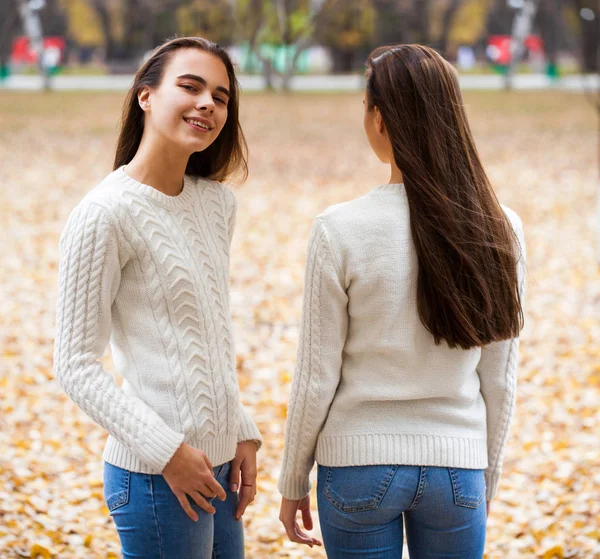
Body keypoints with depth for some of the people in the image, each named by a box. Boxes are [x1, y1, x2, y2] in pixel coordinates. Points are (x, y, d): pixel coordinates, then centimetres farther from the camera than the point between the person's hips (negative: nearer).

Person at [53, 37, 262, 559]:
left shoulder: (218, 203, 9)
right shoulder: (106, 212, -13)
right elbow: (76, 363, -13)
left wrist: (242, 433, 12)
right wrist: (166, 451, -17)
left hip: (218, 465, 7)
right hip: (155, 477, -7)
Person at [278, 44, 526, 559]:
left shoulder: (341, 230, -14)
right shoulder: (500, 230, -6)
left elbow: (316, 380, -8)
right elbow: (500, 381, 1)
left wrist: (293, 483, 5)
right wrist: (487, 480, 14)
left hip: (360, 465, -2)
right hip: (457, 467, 2)